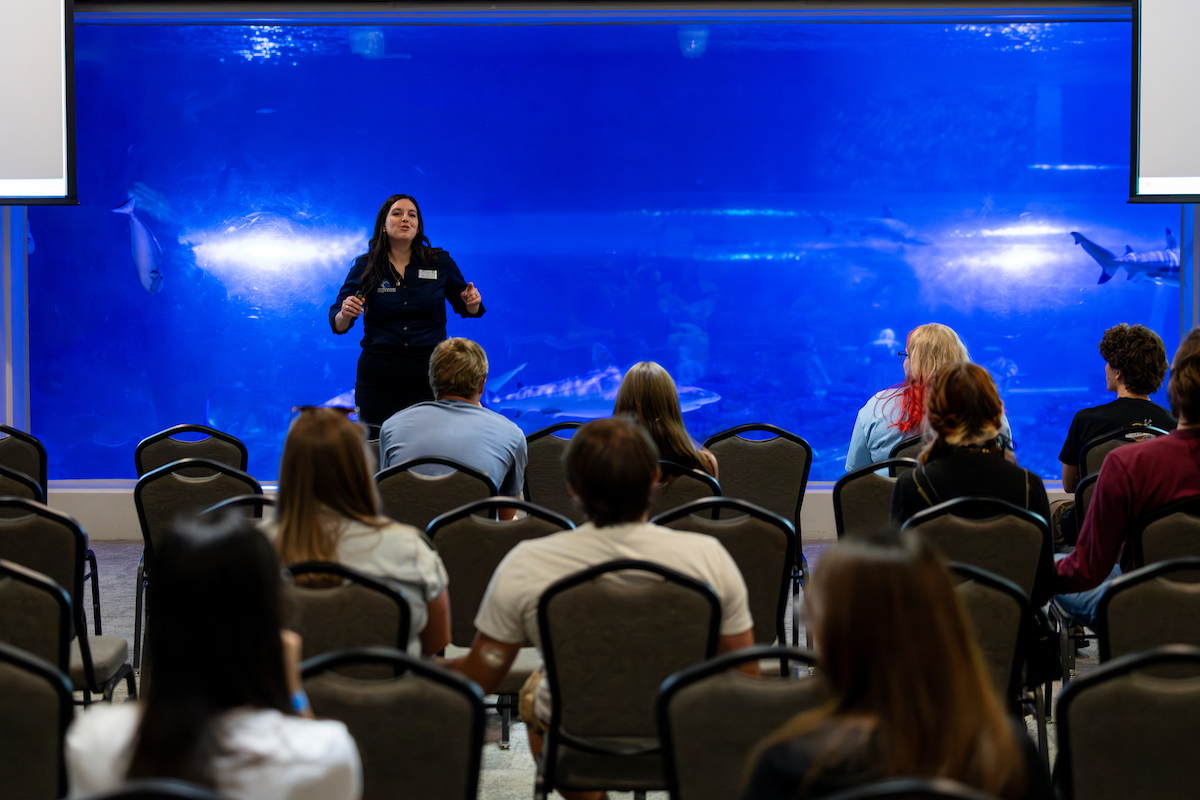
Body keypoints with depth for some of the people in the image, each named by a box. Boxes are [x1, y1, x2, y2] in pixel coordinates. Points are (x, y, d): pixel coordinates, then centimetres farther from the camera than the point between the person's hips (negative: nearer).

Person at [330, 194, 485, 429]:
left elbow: (464, 308, 17)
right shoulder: (365, 267, 3)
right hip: (379, 378, 0)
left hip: (430, 374, 0)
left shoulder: (440, 262, 4)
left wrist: (472, 303, -6)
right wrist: (345, 314, -20)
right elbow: (337, 325, 2)